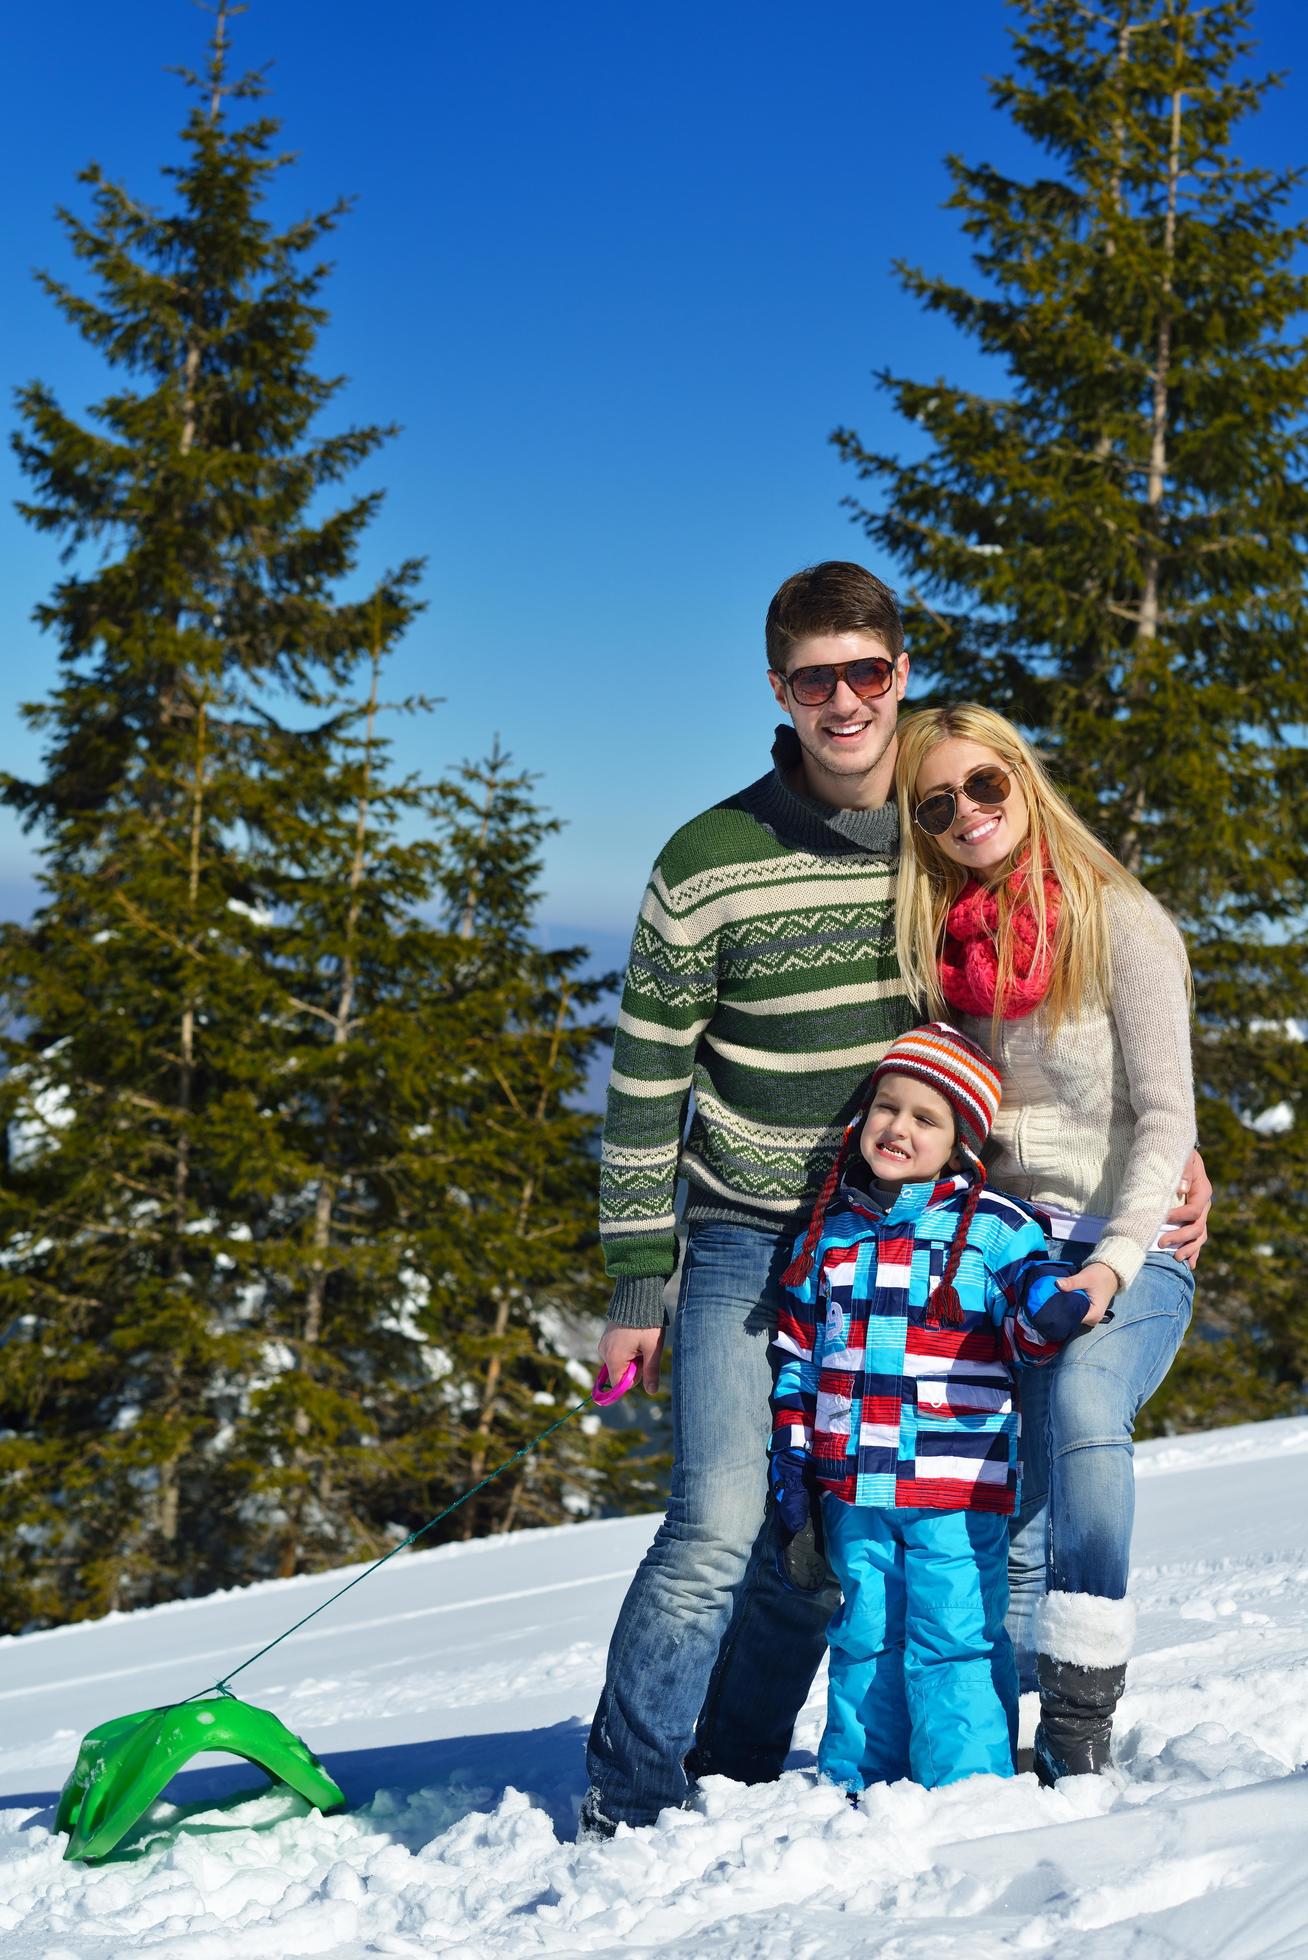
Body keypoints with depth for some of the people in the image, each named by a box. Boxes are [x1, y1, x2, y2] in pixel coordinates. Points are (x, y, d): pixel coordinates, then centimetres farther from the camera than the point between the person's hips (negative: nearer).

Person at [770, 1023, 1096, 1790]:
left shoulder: (994, 1228, -3)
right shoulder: (830, 1230, 9)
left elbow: (1025, 1337, -7)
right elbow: (797, 1357, 14)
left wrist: (1047, 1308, -31)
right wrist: (791, 1467, 10)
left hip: (957, 1488, -4)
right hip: (851, 1486, 4)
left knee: (953, 1643, -5)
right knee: (863, 1640, 13)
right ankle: (857, 1786, 25)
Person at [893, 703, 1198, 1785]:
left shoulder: (1119, 921, -6)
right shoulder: (935, 938, 9)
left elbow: (1165, 1116, -9)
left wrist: (1110, 1266, -21)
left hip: (1126, 1250, -4)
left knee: (1081, 1403, -32)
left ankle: (1082, 1718, -28)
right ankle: (1001, 1735, 4)